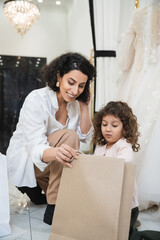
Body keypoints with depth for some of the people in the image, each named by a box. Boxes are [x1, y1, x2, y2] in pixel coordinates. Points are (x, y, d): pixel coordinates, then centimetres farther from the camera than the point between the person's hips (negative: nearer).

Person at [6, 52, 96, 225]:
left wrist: (84, 106, -13)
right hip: (24, 161, -7)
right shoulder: (36, 100, -23)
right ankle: (53, 207, -23)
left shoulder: (74, 103, -3)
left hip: (50, 164, 7)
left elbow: (85, 137, -2)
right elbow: (36, 149, -31)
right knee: (69, 136, -30)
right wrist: (56, 152, -54)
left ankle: (40, 189, 15)